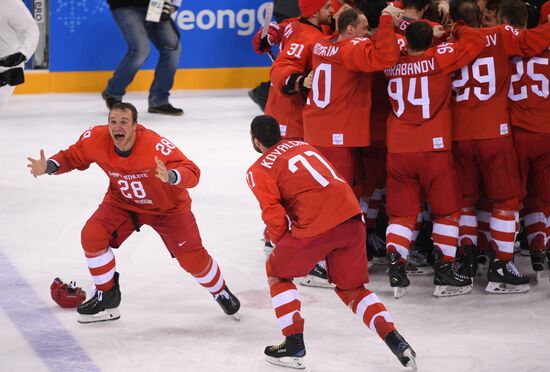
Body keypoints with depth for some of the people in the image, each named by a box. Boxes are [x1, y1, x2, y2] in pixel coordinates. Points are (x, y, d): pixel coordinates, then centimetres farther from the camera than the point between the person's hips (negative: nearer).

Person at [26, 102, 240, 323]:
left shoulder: (155, 146, -37)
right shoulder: (96, 139, -24)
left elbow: (192, 173, -41)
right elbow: (72, 157, -6)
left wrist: (170, 176, -62)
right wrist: (49, 167, -25)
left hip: (166, 206, -3)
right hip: (122, 201, 3)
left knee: (192, 258, -4)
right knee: (92, 235, -18)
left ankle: (221, 292, 31)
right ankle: (107, 297, 4)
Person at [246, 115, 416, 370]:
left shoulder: (258, 171, 5)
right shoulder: (301, 145, 26)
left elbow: (274, 213, -3)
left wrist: (281, 243, 16)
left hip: (315, 225, -6)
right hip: (351, 217, 6)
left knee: (276, 272, 19)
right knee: (351, 289, 20)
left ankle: (294, 343, 14)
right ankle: (394, 339, 2)